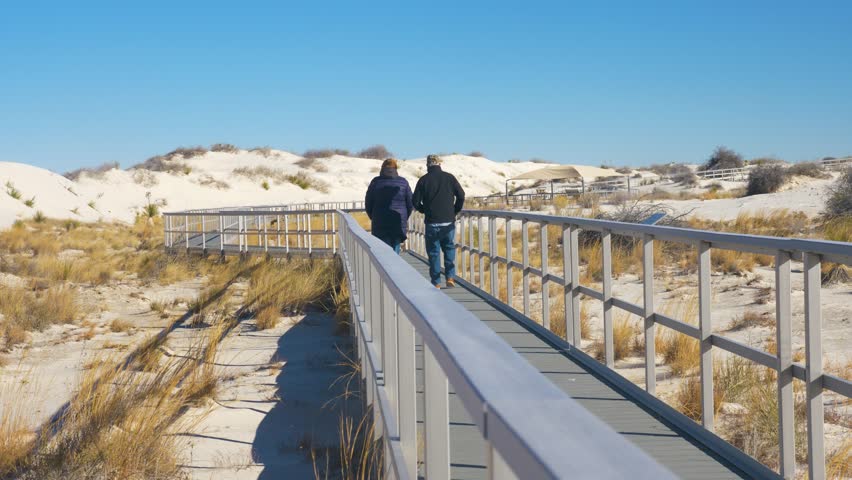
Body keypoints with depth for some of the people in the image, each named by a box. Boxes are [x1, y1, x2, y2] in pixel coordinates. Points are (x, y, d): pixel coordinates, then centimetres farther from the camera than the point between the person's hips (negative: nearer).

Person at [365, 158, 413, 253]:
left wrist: (373, 218, 17)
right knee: (395, 252, 10)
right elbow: (410, 204, 4)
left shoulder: (376, 182, 0)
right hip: (399, 225, 1)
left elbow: (368, 204, 3)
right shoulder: (403, 182, 2)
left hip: (380, 225, -1)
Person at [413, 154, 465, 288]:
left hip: (432, 223, -1)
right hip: (448, 222, 1)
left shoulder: (423, 180, -2)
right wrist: (455, 211, 14)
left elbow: (416, 202, -2)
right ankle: (450, 277, 3)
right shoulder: (449, 178, 1)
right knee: (449, 249, 15)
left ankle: (436, 282, 6)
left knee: (433, 252, 6)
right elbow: (461, 196, 0)